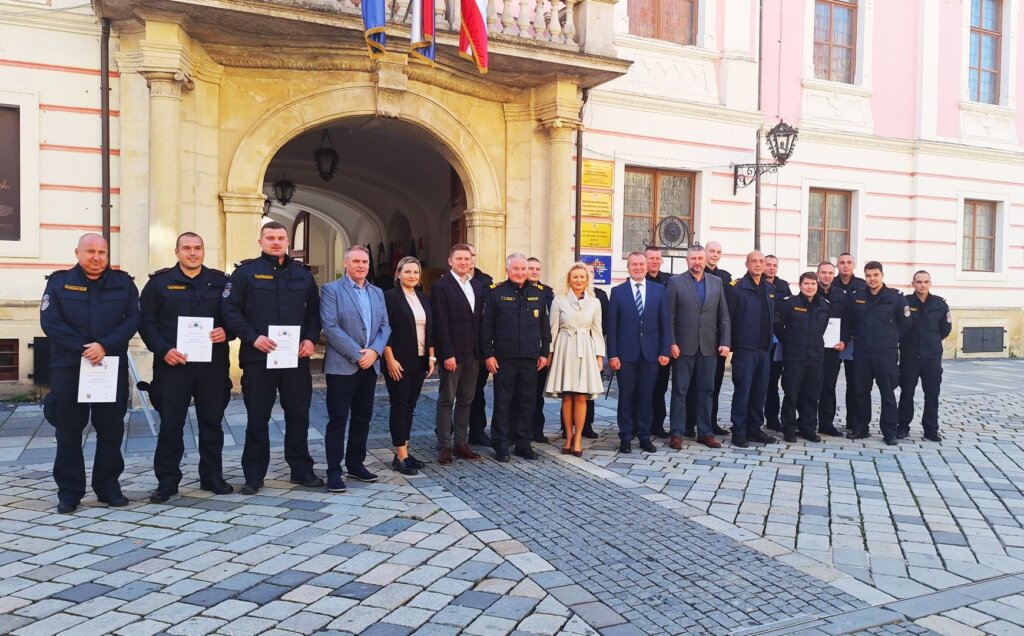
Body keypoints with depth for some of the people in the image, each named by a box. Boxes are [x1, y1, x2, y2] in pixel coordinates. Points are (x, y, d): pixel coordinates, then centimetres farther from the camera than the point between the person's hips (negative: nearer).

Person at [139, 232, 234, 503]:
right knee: (170, 424, 2)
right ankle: (167, 480, 12)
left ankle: (212, 476, 20)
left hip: (212, 365, 2)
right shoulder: (159, 282, 3)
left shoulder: (220, 281, 8)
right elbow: (146, 322, 1)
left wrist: (226, 332, -11)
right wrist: (163, 350, -12)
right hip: (173, 365, -1)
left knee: (212, 422, 9)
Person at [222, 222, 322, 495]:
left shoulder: (302, 273, 12)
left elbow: (314, 310, 15)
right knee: (257, 418, 5)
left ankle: (302, 470, 23)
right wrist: (253, 337, -17)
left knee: (299, 415, 10)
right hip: (258, 358, -3)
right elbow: (229, 309, -6)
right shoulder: (246, 271, 0)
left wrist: (310, 338, -1)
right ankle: (254, 476, 16)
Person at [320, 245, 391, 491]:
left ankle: (356, 464, 24)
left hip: (370, 366, 6)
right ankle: (334, 471, 6)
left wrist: (374, 351, -9)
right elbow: (331, 327, -13)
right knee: (338, 420, -1)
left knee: (363, 418, 12)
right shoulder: (331, 289, -4)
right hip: (342, 366, -6)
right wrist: (357, 355, -16)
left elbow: (385, 326, 10)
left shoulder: (377, 292, 15)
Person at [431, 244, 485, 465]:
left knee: (466, 401, 11)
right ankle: (444, 446, 8)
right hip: (451, 354, -6)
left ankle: (461, 443, 19)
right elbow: (441, 324, -13)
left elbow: (480, 319, 12)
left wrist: (482, 351, 7)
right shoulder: (441, 286, -8)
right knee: (446, 401, 2)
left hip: (473, 353, 6)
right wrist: (447, 354, -18)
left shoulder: (477, 286, 12)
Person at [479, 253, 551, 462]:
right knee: (502, 402, 4)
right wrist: (488, 354, -6)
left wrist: (544, 352, 9)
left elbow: (544, 325, 12)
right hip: (504, 358, -3)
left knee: (527, 402, 9)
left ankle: (524, 444, 20)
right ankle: (501, 445, 13)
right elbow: (486, 326, -2)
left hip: (530, 358, 3)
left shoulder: (538, 293, 9)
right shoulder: (496, 292, -2)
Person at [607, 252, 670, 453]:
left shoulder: (659, 291, 6)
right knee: (626, 396, 4)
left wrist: (664, 351, -1)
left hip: (650, 353, 1)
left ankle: (645, 437, 17)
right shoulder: (617, 291, 2)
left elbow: (665, 323, 5)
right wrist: (612, 354, -6)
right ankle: (626, 438, 13)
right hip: (626, 353, -1)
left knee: (646, 397, 7)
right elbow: (611, 326, 0)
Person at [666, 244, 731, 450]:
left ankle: (705, 432, 18)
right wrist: (672, 343, -9)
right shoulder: (676, 282, 0)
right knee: (680, 391, 2)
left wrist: (725, 342, 1)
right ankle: (677, 433, 8)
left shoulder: (716, 282, 10)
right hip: (684, 346, -3)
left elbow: (724, 315, 8)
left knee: (706, 391, 9)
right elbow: (670, 317, -3)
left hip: (709, 346, 3)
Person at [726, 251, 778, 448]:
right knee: (742, 390, -2)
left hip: (764, 349, 6)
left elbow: (773, 317, 18)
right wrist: (729, 343, -10)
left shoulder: (770, 290, 14)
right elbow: (727, 317, -8)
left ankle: (754, 428, 22)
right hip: (744, 348, -6)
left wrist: (771, 339, 8)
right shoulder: (736, 287, -5)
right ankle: (739, 431, 6)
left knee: (760, 391, 11)